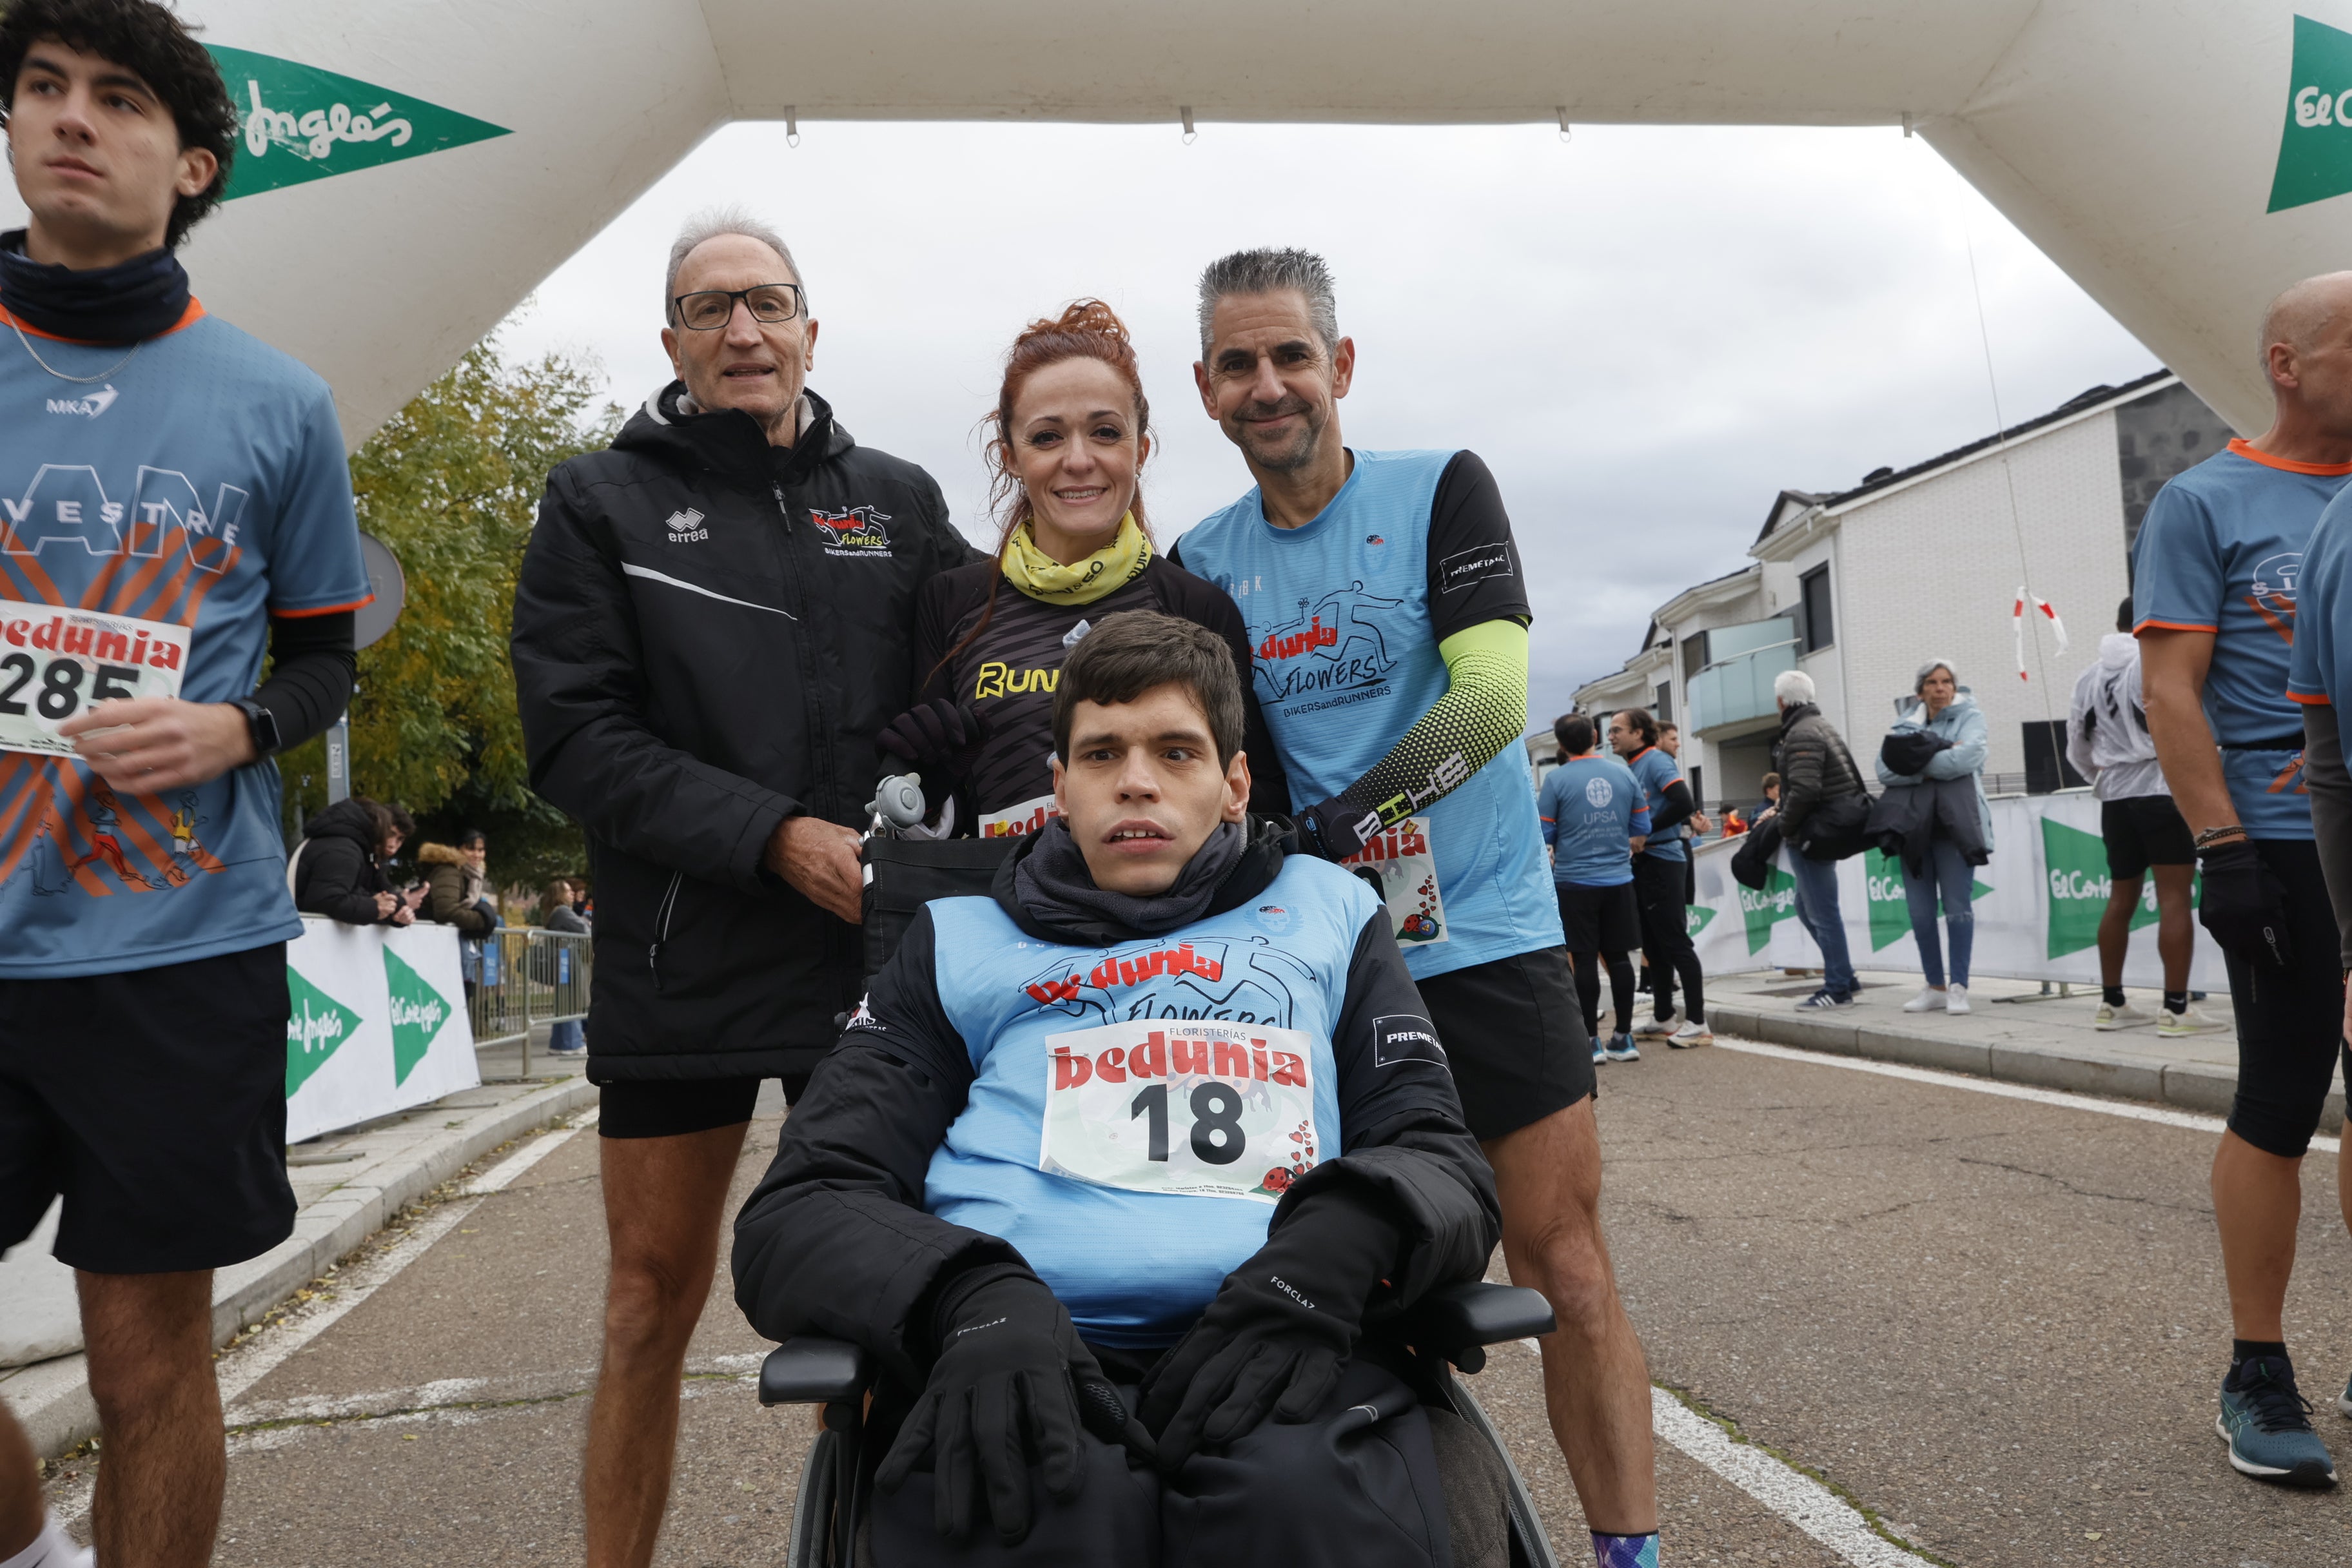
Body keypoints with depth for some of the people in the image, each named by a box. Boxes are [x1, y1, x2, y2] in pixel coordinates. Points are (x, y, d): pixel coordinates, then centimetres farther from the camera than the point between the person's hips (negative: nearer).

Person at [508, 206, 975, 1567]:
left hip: (874, 954, 1)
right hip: (680, 967, -1)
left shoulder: (899, 501, 10)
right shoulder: (602, 502, 5)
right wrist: (777, 835, -15)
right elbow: (577, 736, -5)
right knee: (655, 1302, 8)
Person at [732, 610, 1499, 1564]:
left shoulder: (1325, 913, 27)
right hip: (1015, 1363, 0)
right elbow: (796, 1215, 14)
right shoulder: (961, 943, 24)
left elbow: (1442, 1156, 18)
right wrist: (970, 1294, -10)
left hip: (1274, 1360, 1)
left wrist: (1343, 1241, -9)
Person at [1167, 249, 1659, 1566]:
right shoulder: (1202, 563, 9)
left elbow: (1492, 694, -14)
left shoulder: (1441, 489, -2)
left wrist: (1337, 824, -22)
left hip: (1485, 937, -3)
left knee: (1564, 1260, -2)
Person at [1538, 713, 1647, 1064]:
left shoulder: (1556, 779, -9)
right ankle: (1624, 1038, 14)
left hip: (1574, 881, -3)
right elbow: (1642, 827, 7)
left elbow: (1542, 834, -7)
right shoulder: (1623, 772, 2)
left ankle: (1591, 1040, 7)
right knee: (1618, 956, 10)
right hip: (1619, 880, 3)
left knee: (1585, 959, 2)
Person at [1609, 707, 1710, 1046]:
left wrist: (1646, 832, -16)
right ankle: (1663, 1017, 23)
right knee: (1653, 944, 14)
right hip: (1642, 863, 9)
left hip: (1662, 861, -9)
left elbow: (1684, 804, -23)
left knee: (1675, 943, -7)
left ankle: (1697, 1022, -2)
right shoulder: (1629, 766, 13)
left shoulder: (1656, 761, -12)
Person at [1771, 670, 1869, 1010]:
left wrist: (1783, 825, -11)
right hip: (1831, 826, 11)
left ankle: (1837, 989, 1)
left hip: (1812, 832, -11)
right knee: (1808, 907, 19)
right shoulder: (1822, 726, 16)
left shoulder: (1801, 734, -17)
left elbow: (1804, 790, -25)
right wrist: (1783, 808, 13)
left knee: (1822, 913, -4)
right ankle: (1844, 976, 22)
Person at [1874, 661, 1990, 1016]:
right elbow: (1886, 769, -1)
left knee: (1957, 905, -6)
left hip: (1954, 823, -4)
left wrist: (1916, 764, -7)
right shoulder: (1905, 723, 15)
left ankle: (1958, 987, -1)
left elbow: (1966, 757, -16)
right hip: (1913, 824, 4)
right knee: (1920, 911, 5)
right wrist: (1937, 762, -13)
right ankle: (1935, 987, 15)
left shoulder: (1970, 716, 5)